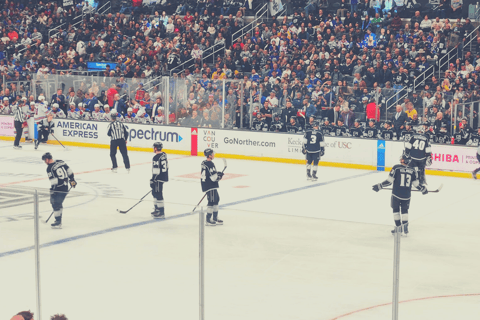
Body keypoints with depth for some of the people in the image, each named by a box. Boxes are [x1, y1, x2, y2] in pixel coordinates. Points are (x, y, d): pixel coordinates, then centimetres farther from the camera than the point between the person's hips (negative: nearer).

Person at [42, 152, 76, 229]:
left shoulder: (49, 168, -12)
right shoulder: (61, 162, 8)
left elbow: (53, 181, -16)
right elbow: (69, 171, 14)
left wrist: (52, 191, -11)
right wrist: (72, 180, 25)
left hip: (58, 189, -8)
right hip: (65, 187, 8)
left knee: (56, 204, -2)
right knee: (59, 203, 20)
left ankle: (58, 223, -2)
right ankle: (59, 219, 28)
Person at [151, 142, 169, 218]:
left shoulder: (156, 157, -19)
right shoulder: (164, 155, 10)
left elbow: (156, 171, -22)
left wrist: (152, 180, -17)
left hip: (159, 179, -10)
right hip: (164, 177, 10)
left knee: (158, 195, -9)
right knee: (154, 192, 22)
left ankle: (161, 213, -10)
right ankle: (157, 209, 32)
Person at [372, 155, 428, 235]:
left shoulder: (396, 168, -9)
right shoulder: (412, 171, 1)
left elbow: (389, 181, -11)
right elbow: (416, 184, 7)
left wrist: (379, 186, -3)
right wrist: (423, 189, 23)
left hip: (396, 194, -3)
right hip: (407, 195, 3)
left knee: (396, 209, 15)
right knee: (404, 210, 18)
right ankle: (405, 228, 10)